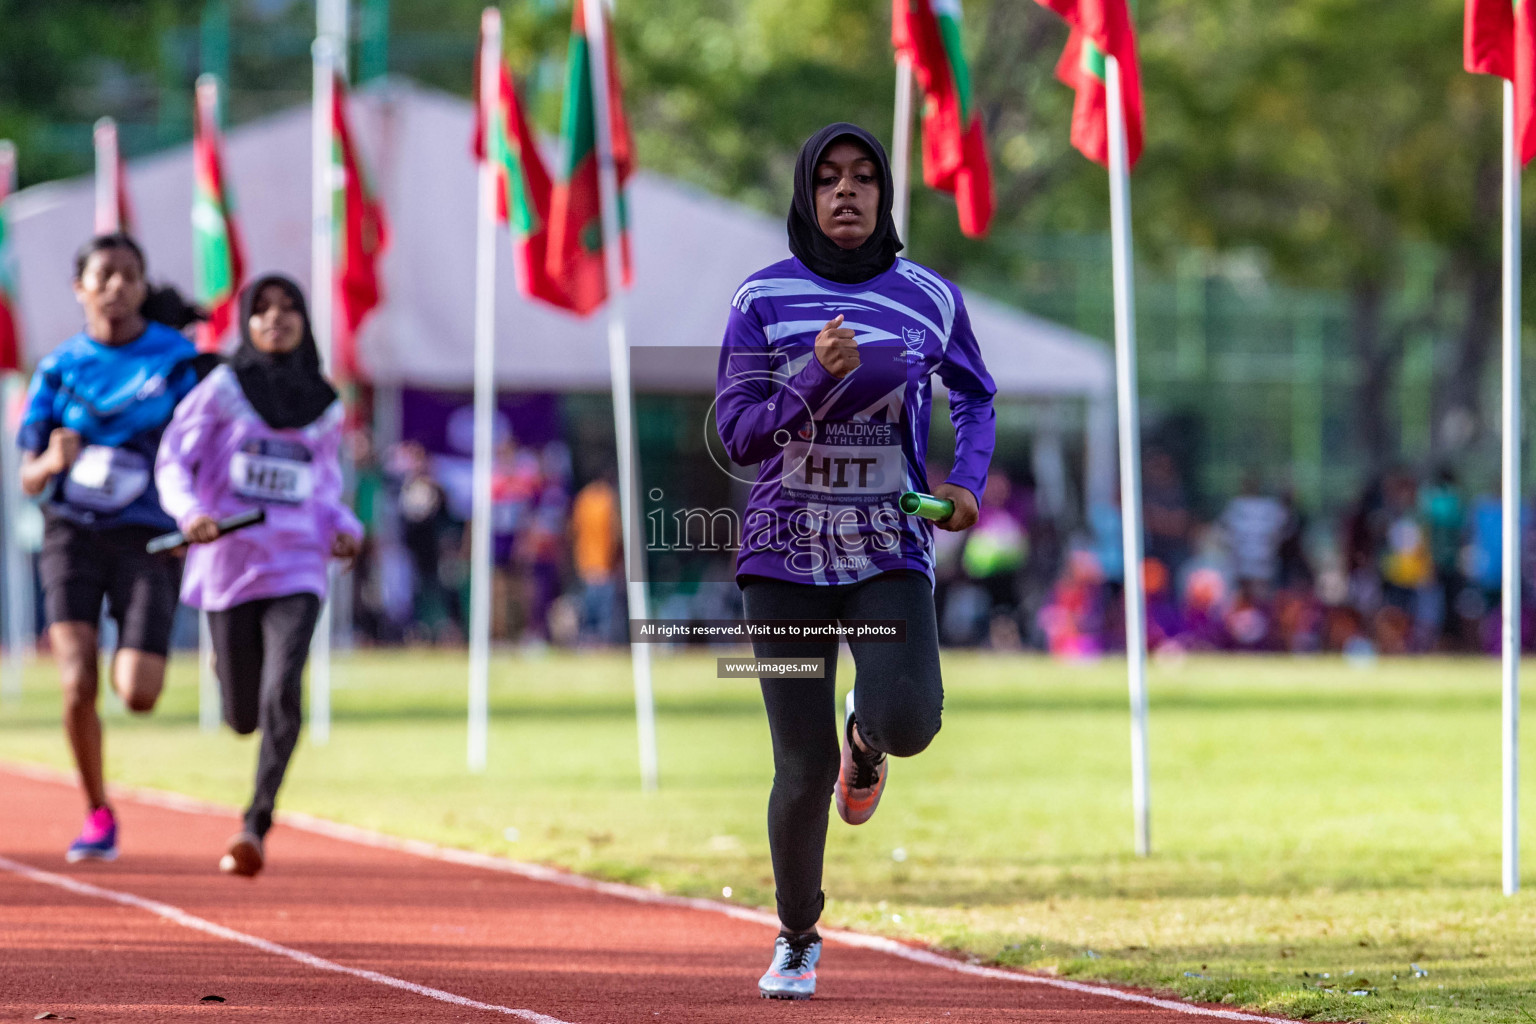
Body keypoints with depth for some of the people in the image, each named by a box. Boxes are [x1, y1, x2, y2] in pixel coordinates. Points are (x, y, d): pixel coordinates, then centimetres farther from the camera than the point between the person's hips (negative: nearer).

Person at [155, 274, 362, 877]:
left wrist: (344, 530, 1)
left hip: (297, 571, 1)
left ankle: (255, 827, -14)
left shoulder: (326, 408, 9)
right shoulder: (222, 389, 0)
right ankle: (225, 664, 46)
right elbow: (173, 460, -3)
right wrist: (190, 513, -22)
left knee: (282, 694, -21)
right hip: (228, 565, -1)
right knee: (243, 717, 7)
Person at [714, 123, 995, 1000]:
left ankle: (865, 738, 16)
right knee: (803, 771, -4)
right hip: (787, 554, 0)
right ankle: (797, 940, 23)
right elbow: (739, 433, -10)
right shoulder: (763, 299, -4)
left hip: (892, 554, 0)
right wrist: (818, 375, -26)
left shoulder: (931, 299, 0)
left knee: (909, 721, -25)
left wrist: (969, 481, 0)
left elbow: (975, 395, 18)